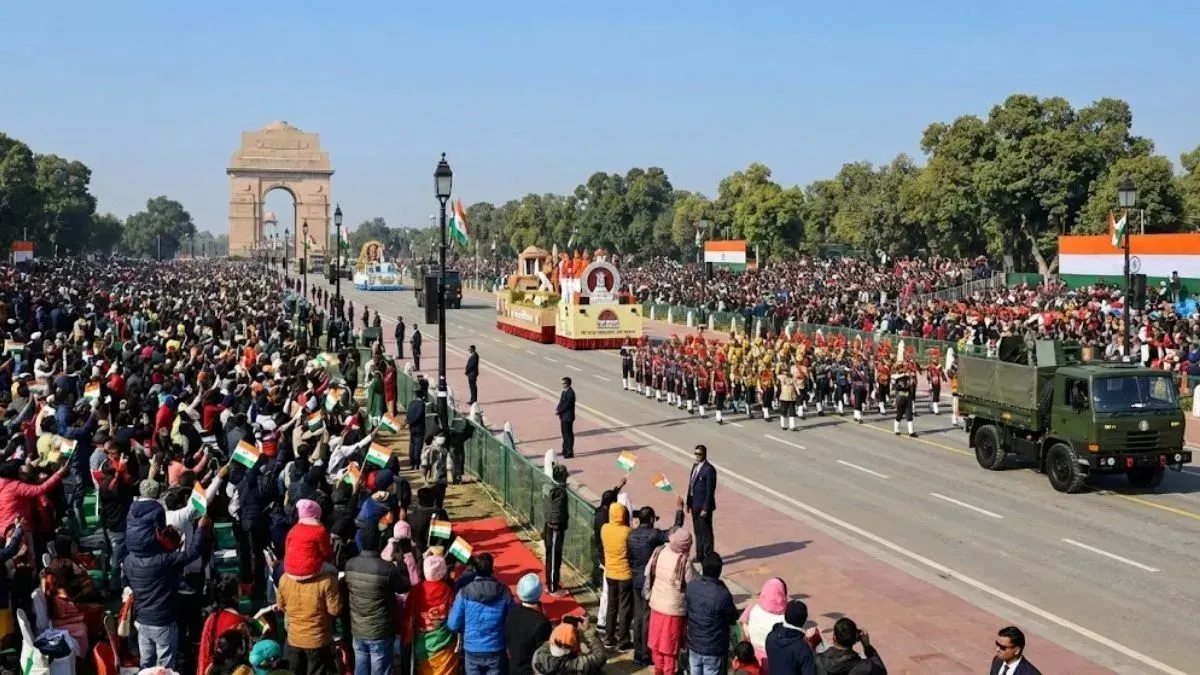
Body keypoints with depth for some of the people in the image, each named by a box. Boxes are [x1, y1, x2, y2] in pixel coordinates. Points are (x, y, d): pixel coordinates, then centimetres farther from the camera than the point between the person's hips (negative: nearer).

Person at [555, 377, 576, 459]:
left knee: (568, 434, -4)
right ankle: (565, 450, 27)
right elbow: (561, 402, 16)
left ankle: (570, 453, 1)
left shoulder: (570, 392, -18)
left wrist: (559, 411, -16)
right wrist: (557, 409, -1)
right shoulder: (564, 391, 11)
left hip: (568, 417, -10)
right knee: (565, 434, 17)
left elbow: (567, 405, -22)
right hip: (563, 416, 10)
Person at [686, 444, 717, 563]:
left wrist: (705, 508, -19)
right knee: (698, 531, 17)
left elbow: (710, 491, -19)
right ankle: (700, 555, 29)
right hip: (695, 505, 9)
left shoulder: (709, 469, -18)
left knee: (706, 532, 1)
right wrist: (689, 503, 13)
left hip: (703, 506, -9)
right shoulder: (695, 466, 9)